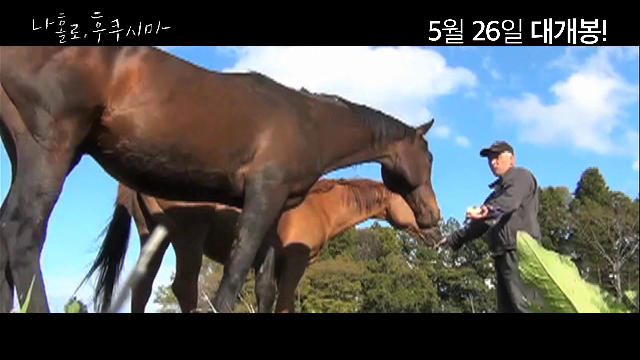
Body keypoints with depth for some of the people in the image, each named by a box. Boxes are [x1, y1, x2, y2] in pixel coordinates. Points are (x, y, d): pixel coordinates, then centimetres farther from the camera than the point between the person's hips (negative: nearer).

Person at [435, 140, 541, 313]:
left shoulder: (521, 176, 5)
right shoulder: (499, 189, 30)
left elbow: (510, 201, -18)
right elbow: (480, 223, 33)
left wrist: (488, 210, -36)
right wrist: (452, 240, 28)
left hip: (518, 249, -9)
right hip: (503, 253, 9)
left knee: (524, 305, -19)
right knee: (506, 307, 5)